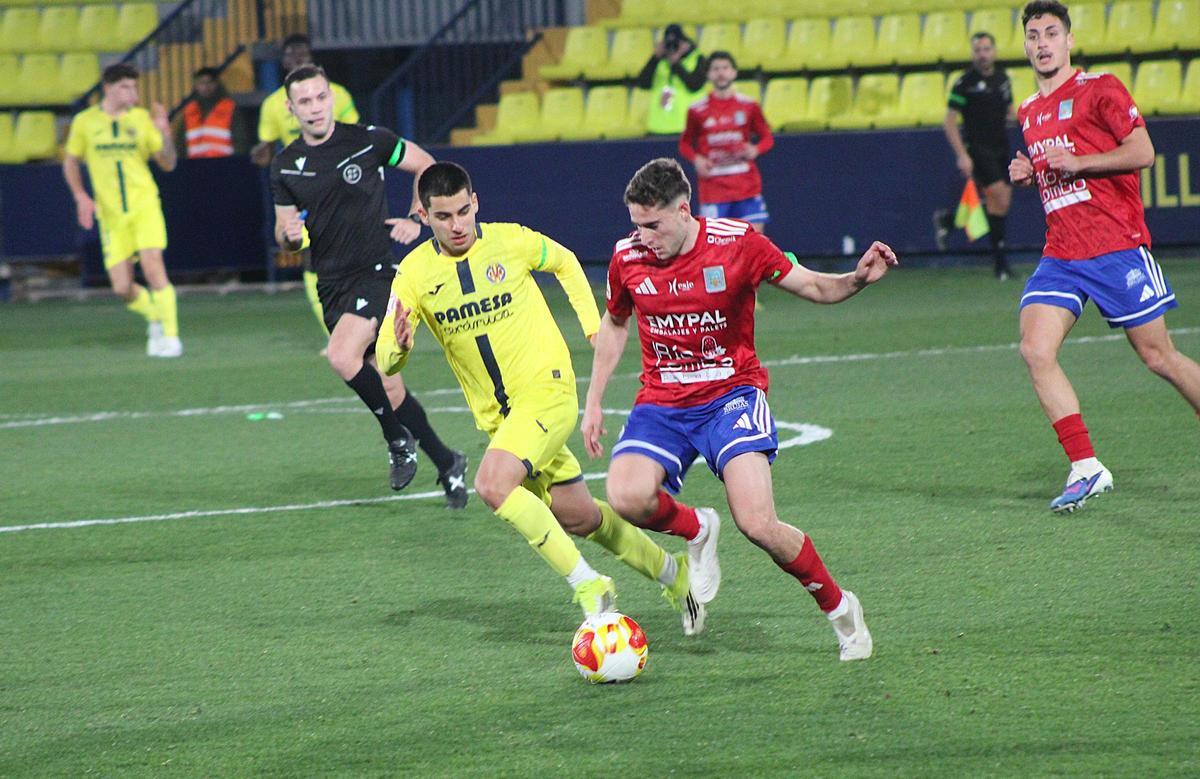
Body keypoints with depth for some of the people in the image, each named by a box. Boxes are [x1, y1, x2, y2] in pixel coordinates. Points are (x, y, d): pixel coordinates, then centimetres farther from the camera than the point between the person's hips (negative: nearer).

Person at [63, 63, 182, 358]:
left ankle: (169, 335, -8)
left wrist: (165, 134, -14)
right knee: (122, 289, -3)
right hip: (110, 214, 1)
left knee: (153, 267, -19)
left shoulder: (141, 118, 1)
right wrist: (81, 197, 0)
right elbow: (70, 162, 14)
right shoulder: (85, 121, 2)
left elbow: (168, 165, 3)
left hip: (144, 206, -1)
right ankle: (155, 317, 27)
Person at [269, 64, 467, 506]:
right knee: (388, 388, 4)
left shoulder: (368, 141, -5)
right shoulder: (286, 167, 5)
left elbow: (427, 167, 7)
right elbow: (285, 236, 13)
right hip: (331, 283, 5)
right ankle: (447, 465, 16)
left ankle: (397, 438, -7)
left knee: (343, 357, -27)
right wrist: (289, 234, -11)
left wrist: (416, 219, -5)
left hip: (377, 270, -5)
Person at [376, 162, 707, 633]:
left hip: (546, 388, -5)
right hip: (496, 413, 5)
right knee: (576, 517, 13)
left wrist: (593, 325, 6)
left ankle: (587, 585, -19)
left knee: (492, 484, -27)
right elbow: (385, 361, -7)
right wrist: (398, 346, -30)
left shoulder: (511, 242, -9)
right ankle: (671, 573, 35)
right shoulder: (415, 272, -5)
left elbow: (565, 263, 13)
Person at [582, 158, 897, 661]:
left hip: (731, 393, -3)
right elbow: (614, 323, 16)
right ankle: (696, 531, 7)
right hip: (661, 403, 3)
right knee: (626, 496, -28)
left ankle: (839, 609, 5)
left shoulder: (737, 244, -12)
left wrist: (856, 279, -23)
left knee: (757, 524, -21)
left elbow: (813, 287, -1)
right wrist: (593, 402, 15)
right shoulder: (628, 258, -4)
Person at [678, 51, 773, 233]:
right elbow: (685, 143, 9)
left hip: (747, 187, 1)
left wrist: (756, 150, -11)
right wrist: (696, 159, -10)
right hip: (713, 189, -1)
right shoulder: (697, 110, 0)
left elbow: (767, 138, 10)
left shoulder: (749, 106, 3)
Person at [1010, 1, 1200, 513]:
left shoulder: (1099, 89, -3)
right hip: (1060, 254, 6)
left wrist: (1076, 162, -17)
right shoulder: (1028, 112, 18)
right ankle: (1085, 469, -10)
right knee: (1035, 351, -14)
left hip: (1116, 246, -6)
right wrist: (1028, 175, 8)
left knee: (1158, 356, 0)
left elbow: (1142, 151, -11)